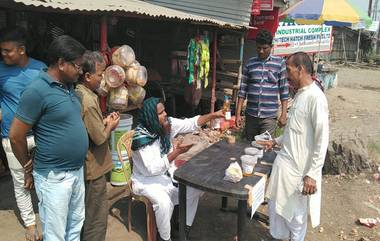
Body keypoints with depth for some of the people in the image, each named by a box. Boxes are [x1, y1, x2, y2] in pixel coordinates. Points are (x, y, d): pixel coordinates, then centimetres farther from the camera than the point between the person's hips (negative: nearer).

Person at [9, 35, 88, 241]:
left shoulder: (68, 86, 6)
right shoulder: (37, 91, -19)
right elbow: (16, 136, -15)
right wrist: (29, 169, -2)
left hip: (77, 171, 8)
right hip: (54, 177, -7)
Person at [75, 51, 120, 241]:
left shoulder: (77, 93, 3)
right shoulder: (88, 100, -26)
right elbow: (100, 138, -21)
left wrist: (104, 121, 4)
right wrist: (111, 126, -4)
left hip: (82, 166, 9)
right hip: (93, 168, -9)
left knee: (85, 211, 25)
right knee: (96, 216, 7)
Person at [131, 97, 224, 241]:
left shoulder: (168, 123, -8)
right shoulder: (142, 137, -27)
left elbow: (190, 124, -5)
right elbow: (152, 169, -30)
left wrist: (214, 115, -16)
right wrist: (176, 153, -31)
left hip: (166, 173, 7)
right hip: (147, 179, -7)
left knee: (196, 188, -2)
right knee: (164, 202, -32)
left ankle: (185, 226, 15)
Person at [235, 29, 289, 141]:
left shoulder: (279, 63, 0)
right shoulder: (249, 63, 5)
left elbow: (284, 90, 0)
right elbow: (243, 90, 5)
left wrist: (283, 114, -4)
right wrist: (238, 114, 1)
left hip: (269, 116, -2)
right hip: (251, 115, 3)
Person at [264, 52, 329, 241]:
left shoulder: (315, 98, -19)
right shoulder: (300, 94, 8)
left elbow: (322, 140, -20)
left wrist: (312, 175, -19)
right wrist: (277, 141, 23)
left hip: (299, 168, -8)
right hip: (284, 162, 9)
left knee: (297, 214, 10)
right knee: (276, 204, 19)